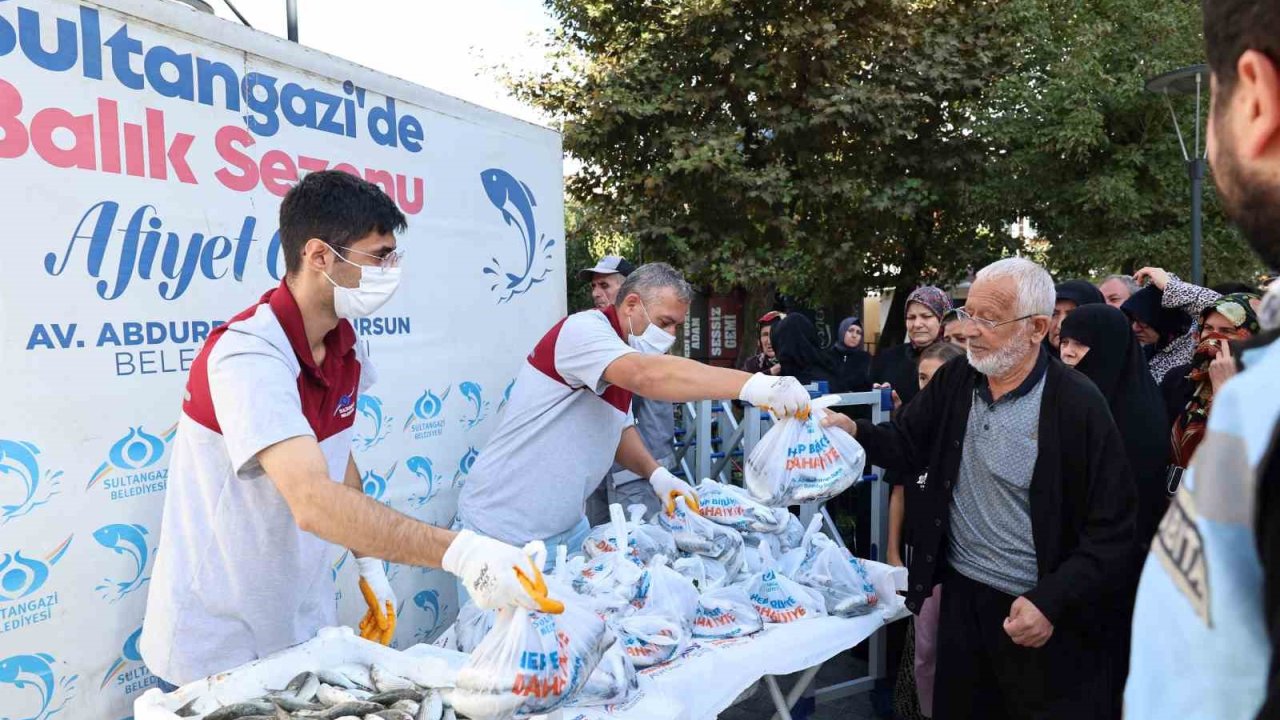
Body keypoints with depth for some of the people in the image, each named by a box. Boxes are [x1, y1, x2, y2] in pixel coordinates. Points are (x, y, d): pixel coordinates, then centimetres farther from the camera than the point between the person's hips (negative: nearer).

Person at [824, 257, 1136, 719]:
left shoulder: (1078, 405, -15)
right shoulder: (953, 381, 0)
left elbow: (1112, 530, -13)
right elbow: (905, 445, 8)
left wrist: (1052, 602, -19)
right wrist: (854, 431, -12)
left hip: (1045, 615, -4)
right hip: (962, 597, 5)